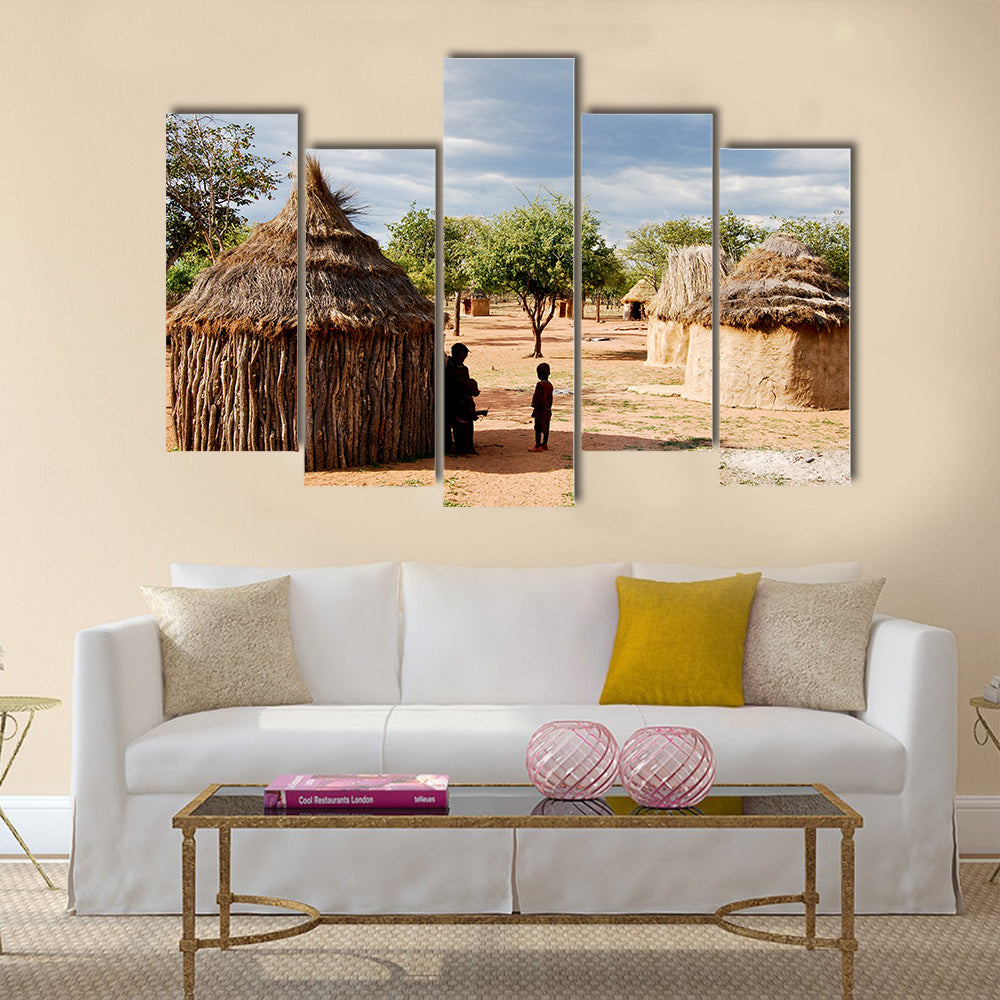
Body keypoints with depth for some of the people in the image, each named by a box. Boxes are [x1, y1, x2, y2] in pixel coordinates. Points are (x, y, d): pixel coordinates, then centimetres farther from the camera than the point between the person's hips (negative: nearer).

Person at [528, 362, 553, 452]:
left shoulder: (540, 384, -18)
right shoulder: (549, 385, 8)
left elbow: (538, 398, -18)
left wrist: (535, 408, -12)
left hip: (541, 410, -8)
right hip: (547, 410, 9)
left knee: (538, 428, -4)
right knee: (545, 428, 13)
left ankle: (538, 446, -5)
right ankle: (545, 444, 20)